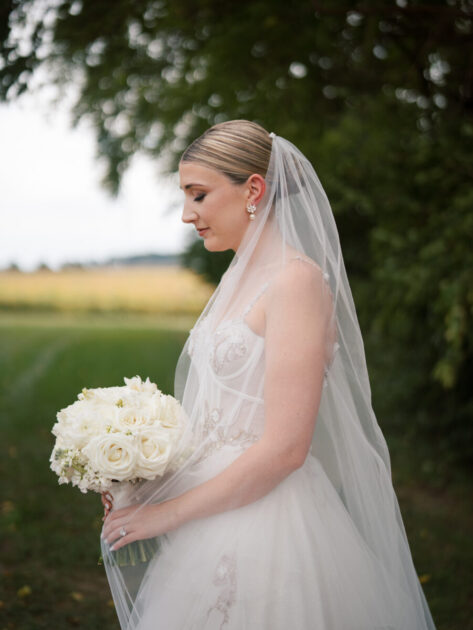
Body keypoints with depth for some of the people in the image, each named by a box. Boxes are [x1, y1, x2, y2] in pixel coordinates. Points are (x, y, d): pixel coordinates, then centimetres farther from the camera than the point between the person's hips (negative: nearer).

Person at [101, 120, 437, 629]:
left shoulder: (298, 281, -16)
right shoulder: (240, 279, 11)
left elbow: (285, 448, -22)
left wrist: (169, 512, -15)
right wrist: (148, 482, 2)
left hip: (266, 525, -8)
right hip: (218, 517, 8)